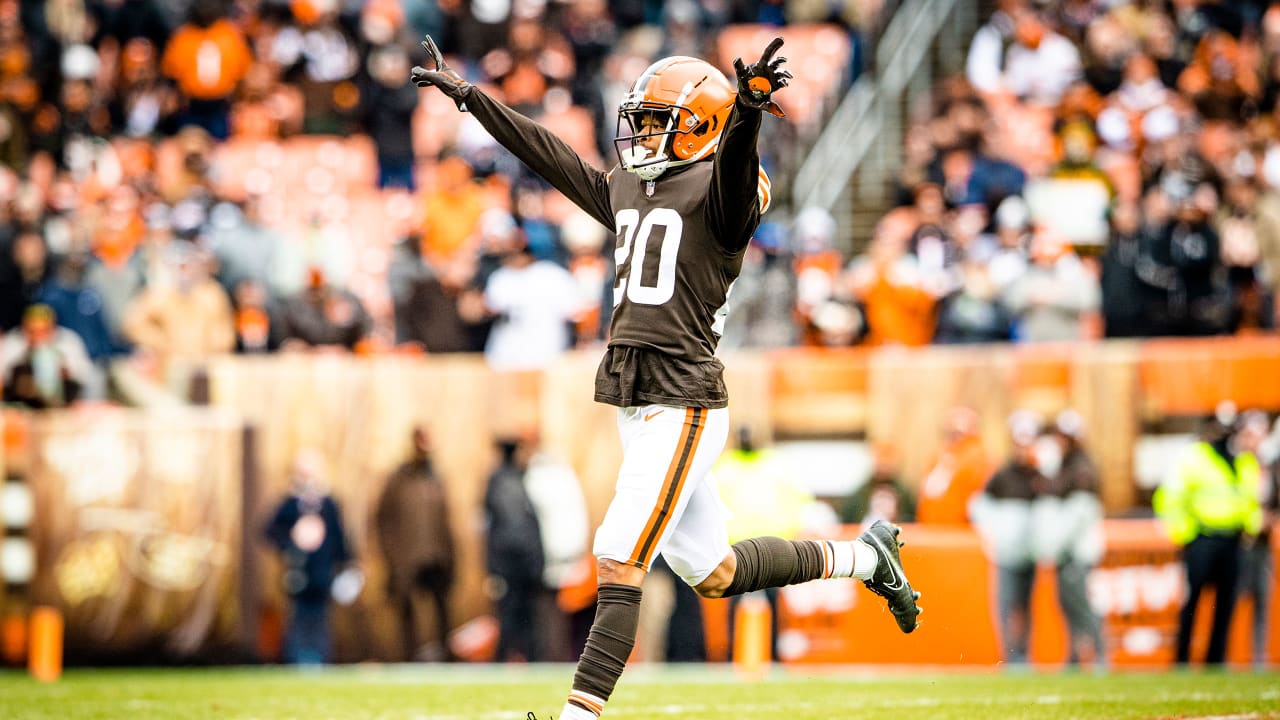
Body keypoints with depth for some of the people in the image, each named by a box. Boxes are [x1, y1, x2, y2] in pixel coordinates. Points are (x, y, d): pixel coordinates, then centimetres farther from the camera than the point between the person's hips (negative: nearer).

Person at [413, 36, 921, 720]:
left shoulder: (719, 192, -8)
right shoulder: (627, 191, 16)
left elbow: (733, 162, -30)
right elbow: (549, 154, 24)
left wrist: (747, 111, -52)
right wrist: (466, 94, 27)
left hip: (683, 408, -9)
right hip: (637, 409, 9)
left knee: (618, 564, -13)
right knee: (714, 573, 16)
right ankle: (863, 555, 32)